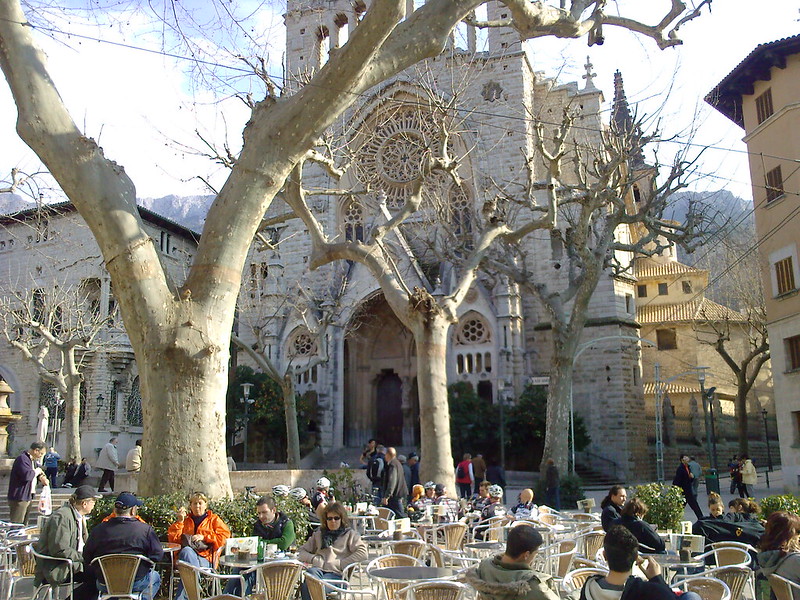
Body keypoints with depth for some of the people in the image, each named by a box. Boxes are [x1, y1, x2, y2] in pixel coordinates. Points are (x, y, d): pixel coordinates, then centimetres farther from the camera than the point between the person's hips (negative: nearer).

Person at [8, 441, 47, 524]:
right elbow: (27, 475, -32)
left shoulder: (33, 460, 14)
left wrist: (41, 478, 6)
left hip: (28, 497, 10)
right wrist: (37, 471, -13)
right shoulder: (22, 459, -18)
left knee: (24, 524, 15)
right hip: (19, 498, -10)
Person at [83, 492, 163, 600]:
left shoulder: (98, 529, -7)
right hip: (135, 584, -2)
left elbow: (87, 559, 3)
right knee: (155, 577, 28)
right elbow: (158, 555, -11)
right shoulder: (145, 529, -13)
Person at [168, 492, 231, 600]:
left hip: (206, 559, -2)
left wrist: (204, 537, -4)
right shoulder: (185, 519, 23)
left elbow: (225, 536, 4)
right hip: (185, 554, 2)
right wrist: (180, 521, 3)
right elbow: (172, 539, 13)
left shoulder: (213, 520, 19)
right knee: (187, 551, -36)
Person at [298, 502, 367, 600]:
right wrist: (314, 560, 2)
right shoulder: (318, 534, 28)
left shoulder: (350, 534, 17)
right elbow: (301, 551, 23)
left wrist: (338, 564, -5)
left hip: (337, 574, -3)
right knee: (311, 571, -36)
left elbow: (362, 553, 1)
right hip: (319, 570, 3)